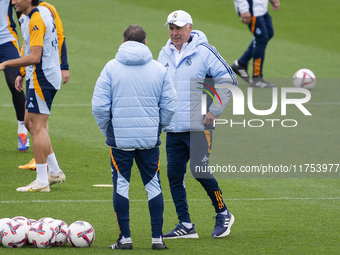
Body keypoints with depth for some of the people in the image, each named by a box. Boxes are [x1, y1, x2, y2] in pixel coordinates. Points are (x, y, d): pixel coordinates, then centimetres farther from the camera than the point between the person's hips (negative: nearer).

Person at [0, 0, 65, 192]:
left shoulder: (36, 20, -19)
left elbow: (34, 57, -24)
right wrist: (22, 74, 23)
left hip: (42, 78, -11)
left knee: (37, 126, -8)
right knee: (30, 122, 17)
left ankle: (41, 181, -7)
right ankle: (55, 172, 21)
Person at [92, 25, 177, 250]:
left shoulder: (111, 67, -2)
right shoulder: (159, 69, 3)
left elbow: (99, 106, -5)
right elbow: (170, 105, 3)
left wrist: (107, 130, 9)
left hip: (119, 137, -2)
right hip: (150, 138, 2)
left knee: (121, 185, 6)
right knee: (153, 184, 9)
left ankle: (125, 237, 5)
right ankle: (157, 237, 8)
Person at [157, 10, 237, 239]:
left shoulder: (204, 52, -6)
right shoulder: (165, 54, 11)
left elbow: (229, 79, -7)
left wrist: (214, 111, -10)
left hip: (198, 127, -6)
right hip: (173, 128, 6)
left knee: (200, 172, -9)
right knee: (174, 174, 2)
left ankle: (223, 214, 12)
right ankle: (186, 226, 9)